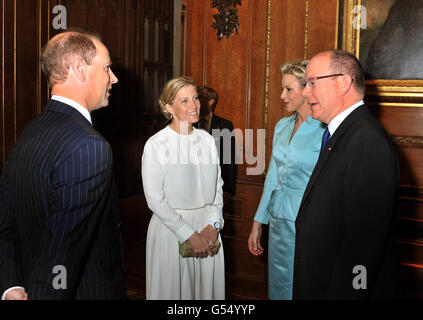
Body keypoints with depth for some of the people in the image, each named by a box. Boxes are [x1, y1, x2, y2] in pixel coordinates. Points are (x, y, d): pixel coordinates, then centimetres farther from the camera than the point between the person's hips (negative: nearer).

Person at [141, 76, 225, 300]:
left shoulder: (207, 139, 4)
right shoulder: (155, 145, -12)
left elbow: (217, 186, 8)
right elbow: (155, 200, -12)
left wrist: (214, 224, -5)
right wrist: (190, 235, -13)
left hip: (207, 230, 4)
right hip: (171, 228, -4)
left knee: (206, 286, 15)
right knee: (173, 287, 9)